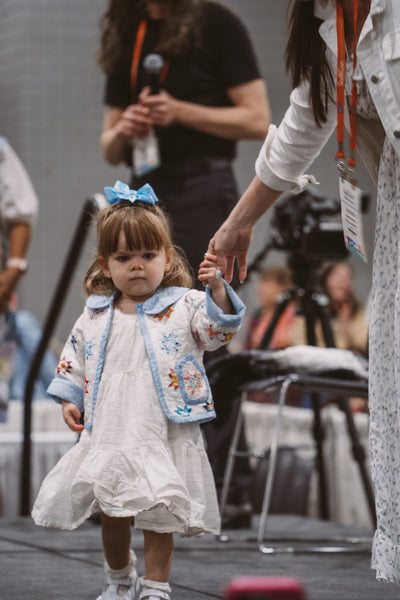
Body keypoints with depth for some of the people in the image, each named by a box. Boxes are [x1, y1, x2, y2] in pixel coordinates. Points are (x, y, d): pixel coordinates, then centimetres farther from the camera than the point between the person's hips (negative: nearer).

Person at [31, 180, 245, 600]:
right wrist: (70, 400, 6)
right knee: (112, 518, 13)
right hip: (109, 437, 3)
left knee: (158, 520, 2)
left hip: (165, 437, -3)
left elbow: (218, 327, -17)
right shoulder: (95, 317, 7)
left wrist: (216, 289, -32)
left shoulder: (182, 307, -3)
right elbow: (74, 360, 16)